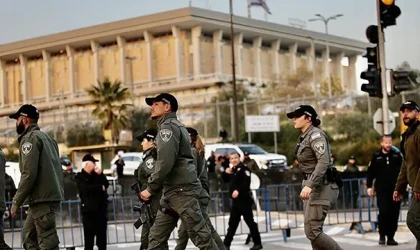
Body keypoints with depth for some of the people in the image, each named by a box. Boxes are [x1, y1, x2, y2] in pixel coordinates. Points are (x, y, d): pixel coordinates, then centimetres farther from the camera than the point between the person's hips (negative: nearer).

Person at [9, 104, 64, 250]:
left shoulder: (30, 138, -7)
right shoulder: (46, 137, 20)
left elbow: (29, 174, -17)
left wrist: (16, 202, -12)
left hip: (42, 199, -9)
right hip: (52, 195, 9)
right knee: (29, 236, 15)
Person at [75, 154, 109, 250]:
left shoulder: (96, 175, 17)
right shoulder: (80, 177, -2)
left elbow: (106, 184, 7)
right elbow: (86, 188, -19)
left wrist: (100, 174, -7)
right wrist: (100, 187, -7)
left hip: (101, 209, 6)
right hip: (88, 210, -6)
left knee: (102, 237, 9)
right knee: (89, 238, -7)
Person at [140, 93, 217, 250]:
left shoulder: (168, 126, -7)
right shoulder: (172, 126, 24)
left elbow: (165, 162, -19)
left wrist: (151, 188, -13)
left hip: (182, 190, -10)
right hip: (172, 191, 10)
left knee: (200, 236, -9)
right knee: (156, 237, 7)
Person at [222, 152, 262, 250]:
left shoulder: (244, 168, -9)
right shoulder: (232, 170, 16)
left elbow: (246, 182, -23)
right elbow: (226, 180, 22)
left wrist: (238, 190, -35)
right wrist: (226, 173, 2)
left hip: (244, 199, -8)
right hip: (235, 200, 8)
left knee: (250, 221, -3)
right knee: (232, 222, 10)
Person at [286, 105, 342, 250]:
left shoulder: (315, 135, -14)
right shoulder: (304, 137, 15)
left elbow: (323, 162, -26)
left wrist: (310, 186, -34)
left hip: (321, 186, -10)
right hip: (312, 185, 10)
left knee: (312, 231, -13)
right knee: (313, 231, 8)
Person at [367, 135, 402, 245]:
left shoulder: (397, 155, 6)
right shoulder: (376, 156, 3)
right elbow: (370, 173, 4)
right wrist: (369, 186, -1)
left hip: (395, 190, 2)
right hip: (382, 190, -2)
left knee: (394, 214, 2)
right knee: (383, 212, -10)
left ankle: (391, 237, 11)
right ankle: (382, 235, 6)